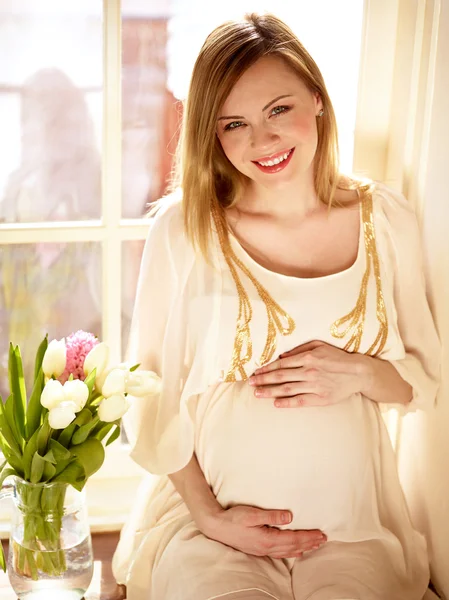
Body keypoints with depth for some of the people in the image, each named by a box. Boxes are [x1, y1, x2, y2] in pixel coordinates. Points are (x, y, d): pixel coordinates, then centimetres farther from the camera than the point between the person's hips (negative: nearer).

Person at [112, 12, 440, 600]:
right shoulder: (185, 227, -7)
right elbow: (152, 396, -2)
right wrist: (210, 516, -7)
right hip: (207, 518, -1)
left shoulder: (386, 220, 0)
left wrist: (361, 374, -11)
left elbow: (426, 376, 9)